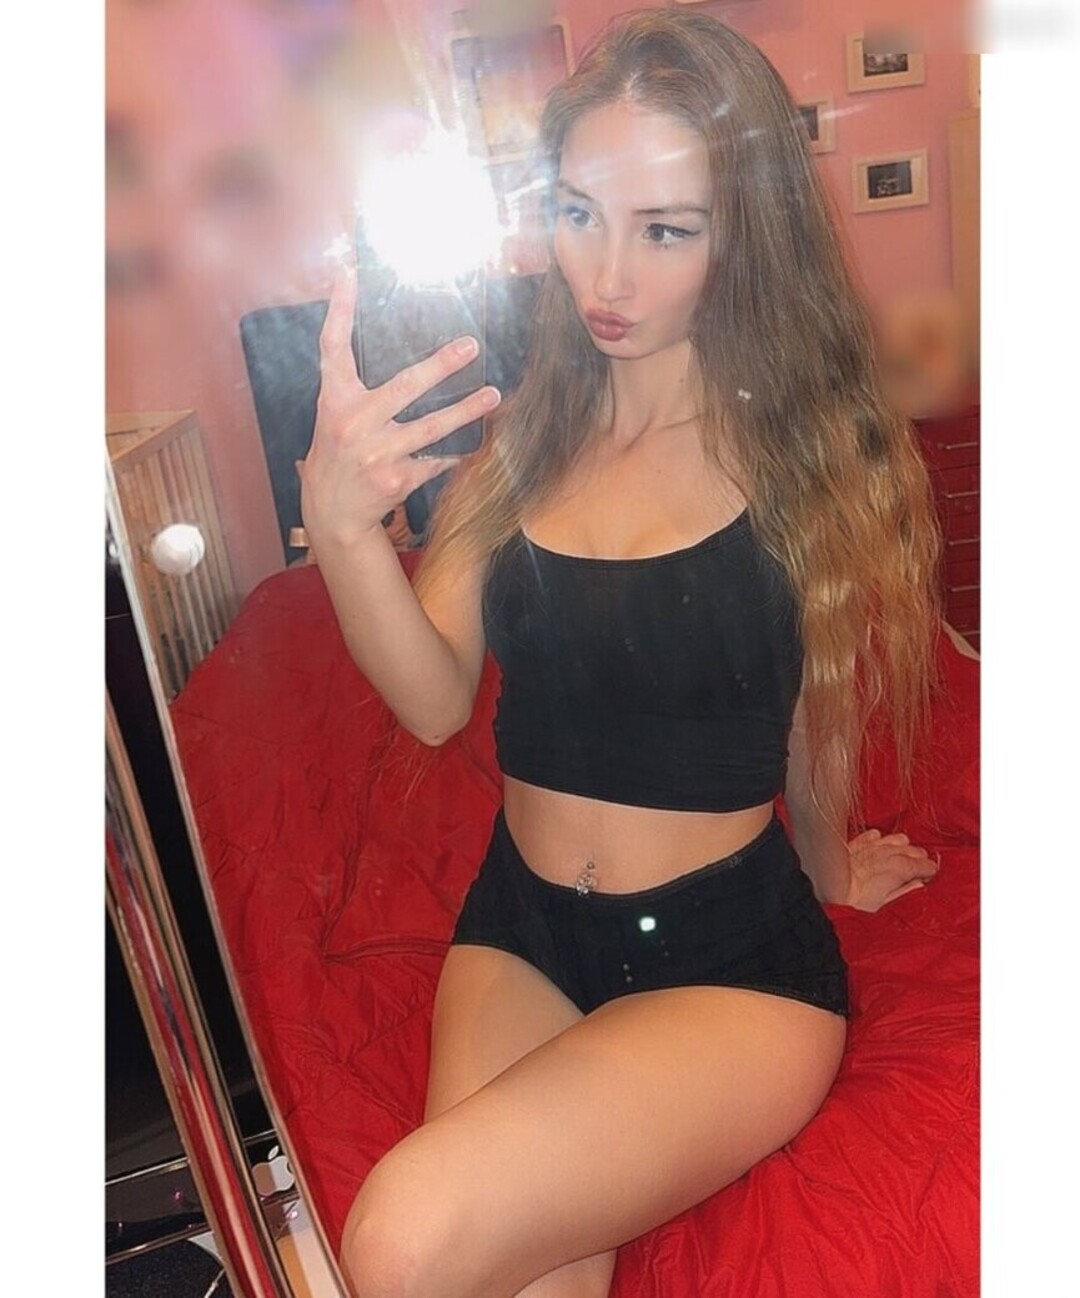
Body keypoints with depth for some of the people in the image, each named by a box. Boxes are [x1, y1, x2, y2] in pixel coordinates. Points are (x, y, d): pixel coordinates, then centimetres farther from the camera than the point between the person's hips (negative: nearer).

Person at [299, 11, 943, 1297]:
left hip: (734, 954, -3)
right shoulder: (516, 430, 2)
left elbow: (821, 708, 4)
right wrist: (339, 521, -26)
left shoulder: (809, 447, -7)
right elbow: (436, 701, -9)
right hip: (519, 927, 3)